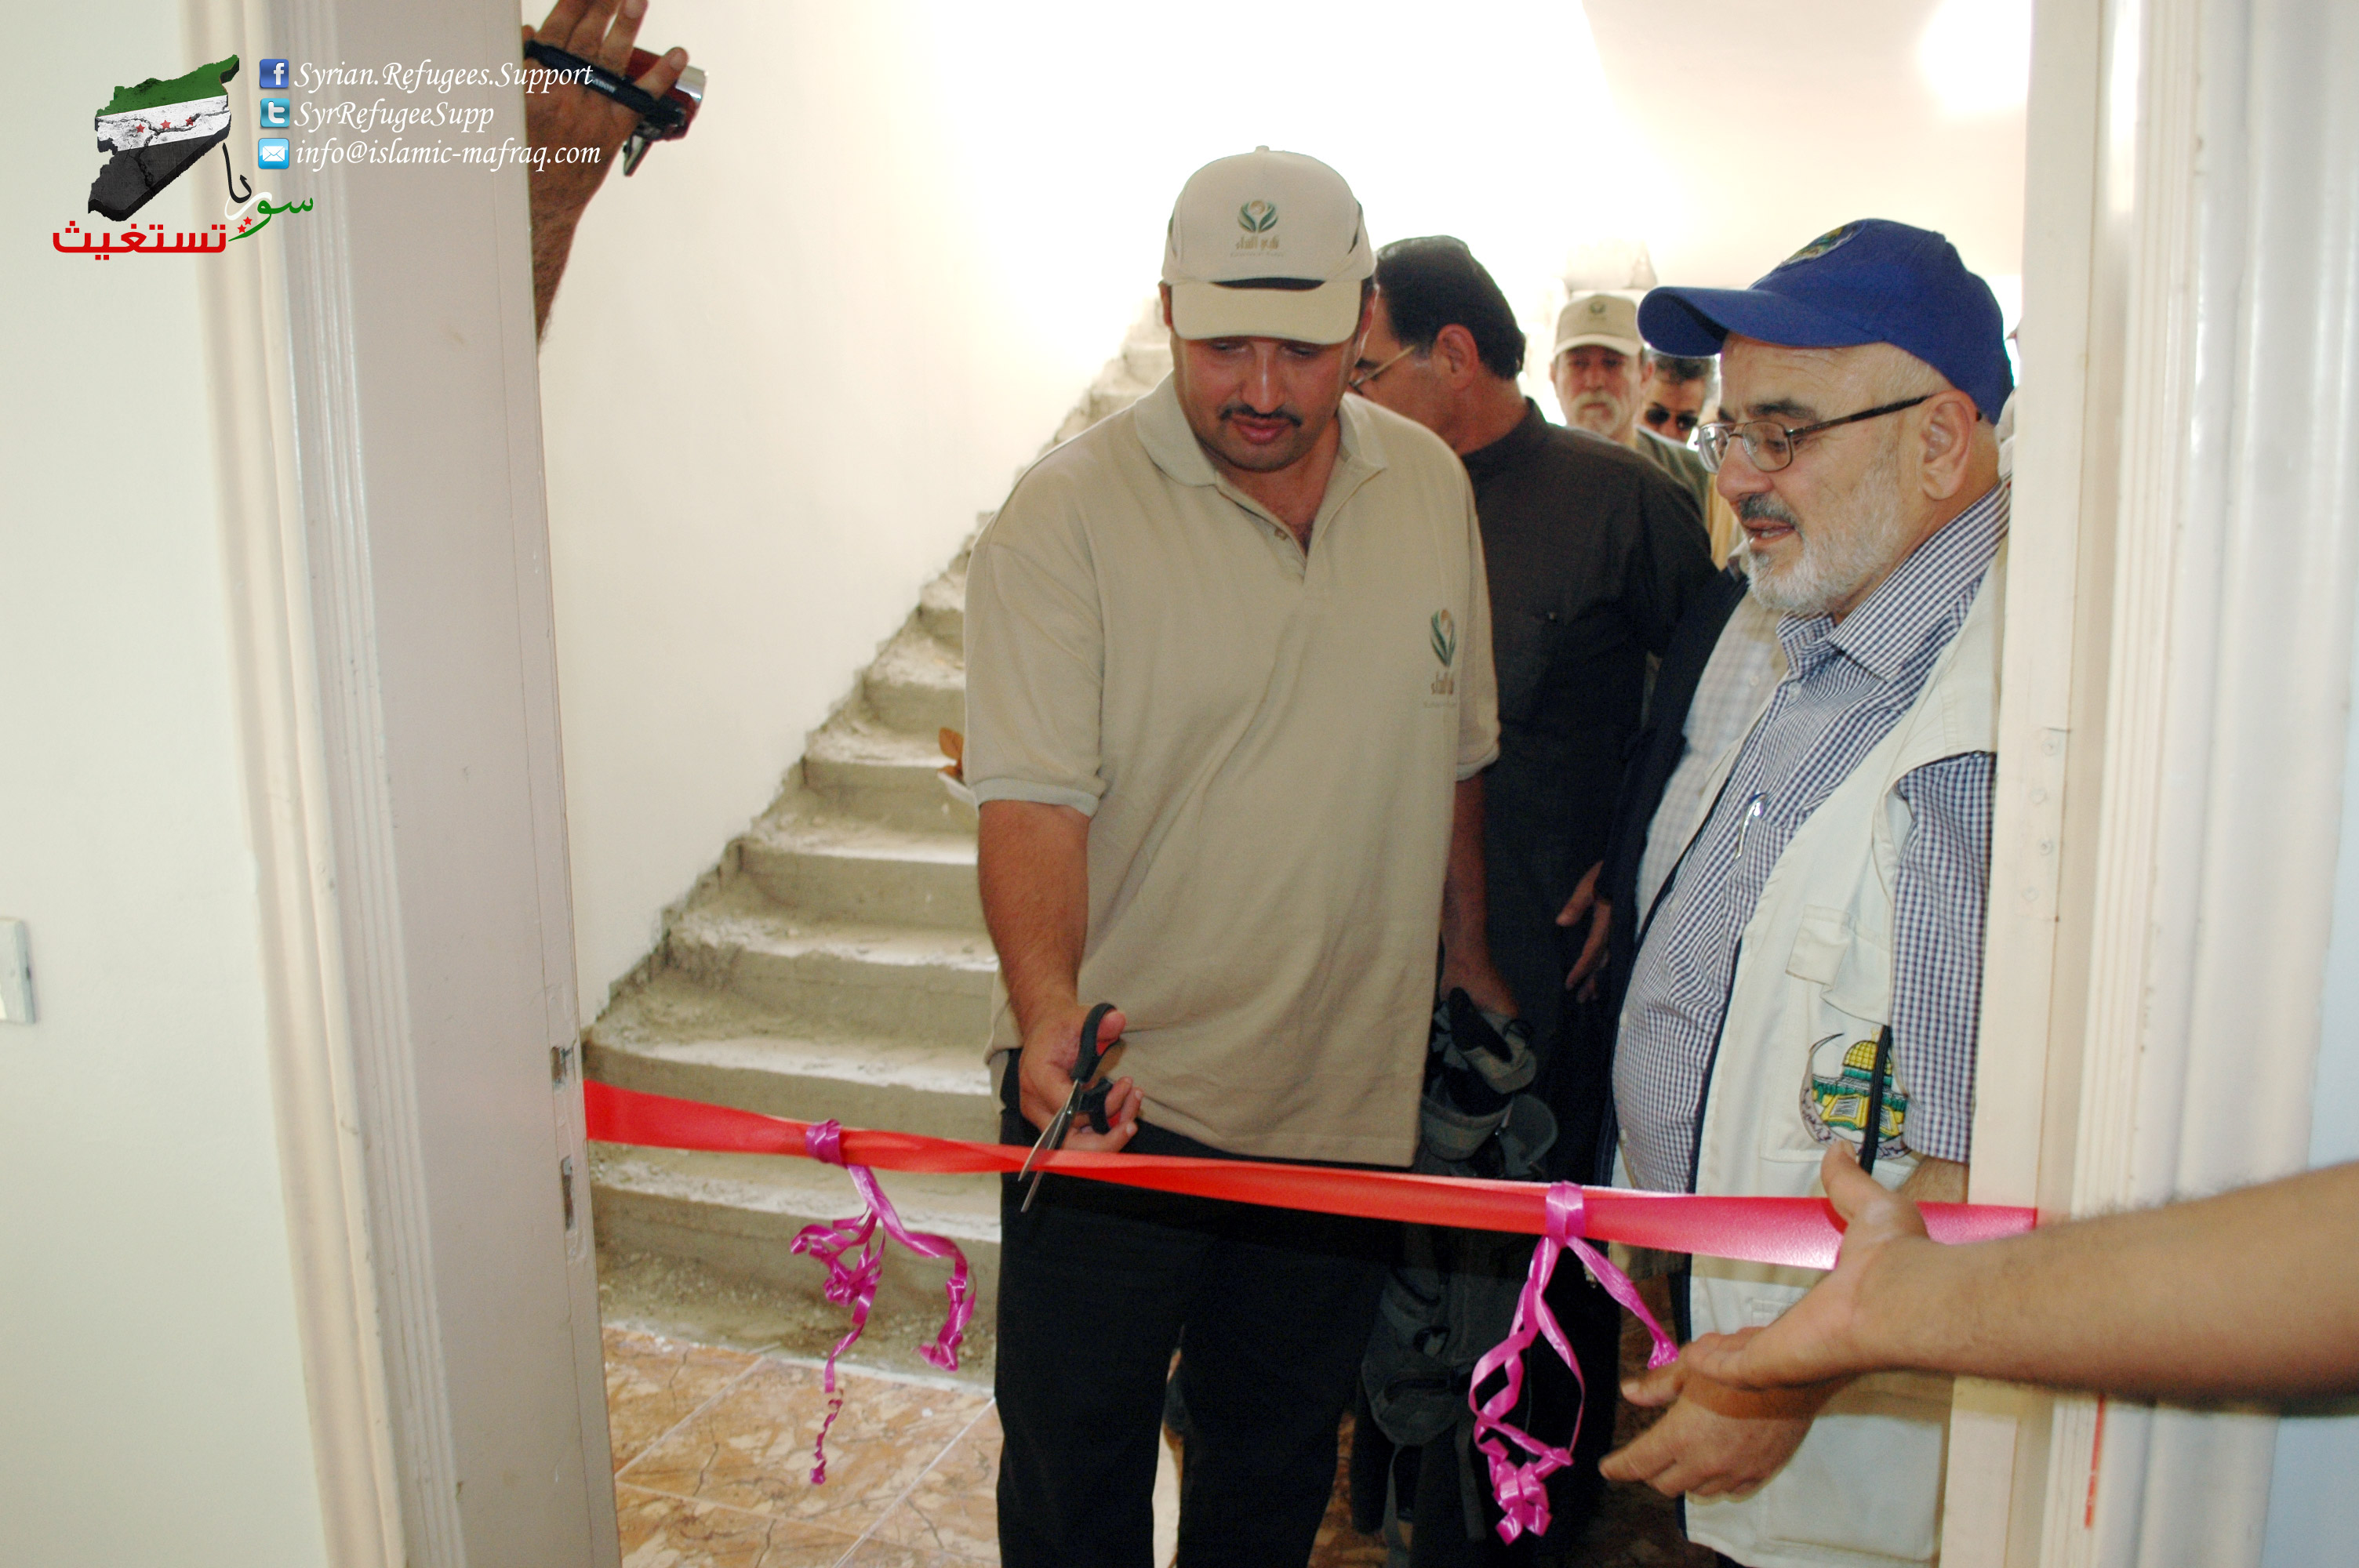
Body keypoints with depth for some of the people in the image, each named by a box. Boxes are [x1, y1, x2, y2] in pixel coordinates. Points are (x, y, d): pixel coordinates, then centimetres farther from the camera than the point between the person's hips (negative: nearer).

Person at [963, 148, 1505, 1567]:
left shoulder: (1431, 484, 4)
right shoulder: (1067, 516, -12)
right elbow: (1032, 798, -19)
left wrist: (1468, 954, 18)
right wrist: (1048, 1011, -34)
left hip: (1347, 1091, 4)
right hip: (1111, 1089, -3)